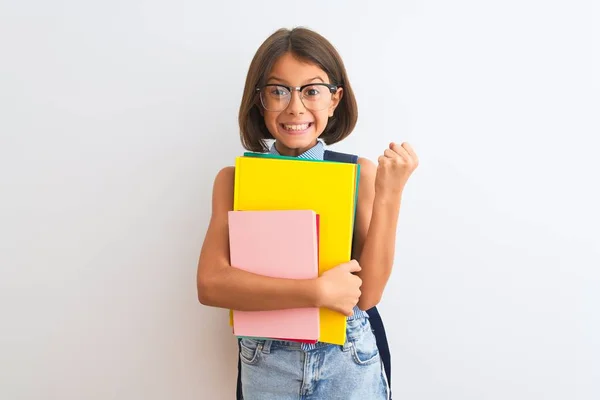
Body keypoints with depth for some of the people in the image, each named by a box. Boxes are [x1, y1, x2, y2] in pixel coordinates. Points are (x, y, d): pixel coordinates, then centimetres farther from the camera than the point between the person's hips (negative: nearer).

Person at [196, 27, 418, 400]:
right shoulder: (234, 179, -7)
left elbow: (367, 293, -13)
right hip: (266, 365, 1)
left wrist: (390, 193, -20)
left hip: (349, 363, 0)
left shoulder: (362, 172, -8)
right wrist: (317, 291, -24)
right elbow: (211, 284, -18)